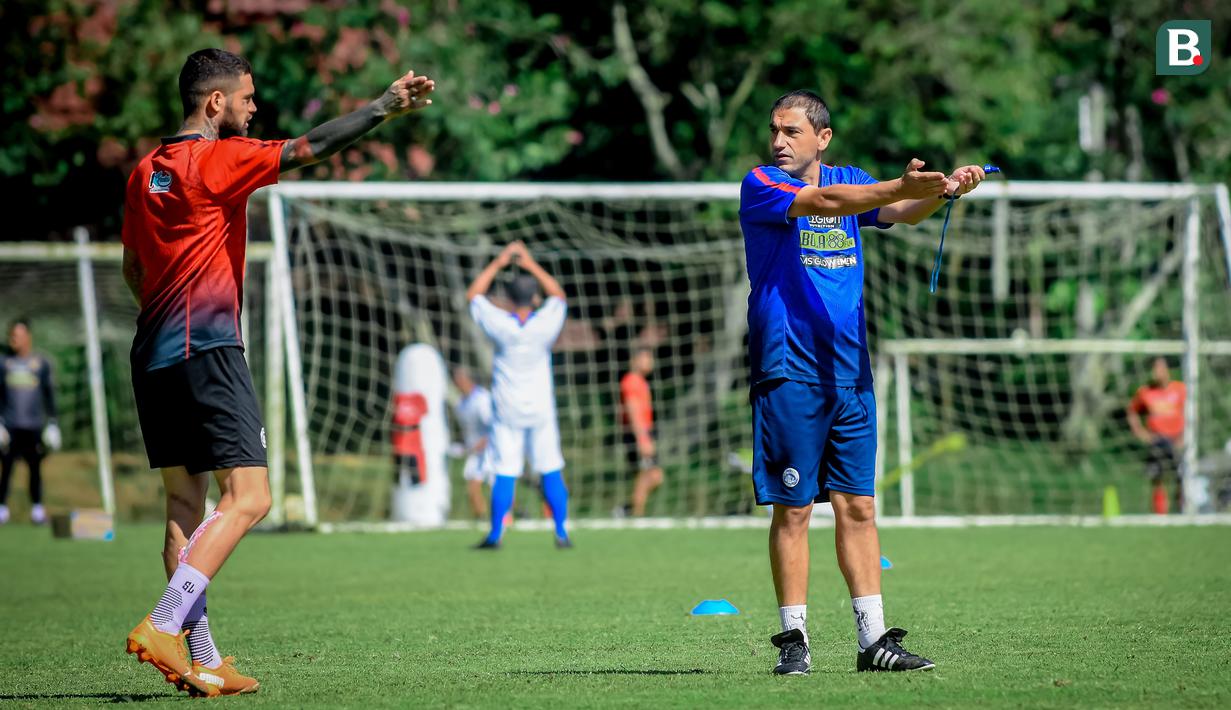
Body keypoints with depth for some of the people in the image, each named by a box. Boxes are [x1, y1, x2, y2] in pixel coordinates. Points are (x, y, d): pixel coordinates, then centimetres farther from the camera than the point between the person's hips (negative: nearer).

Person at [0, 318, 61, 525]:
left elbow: (49, 394, 9)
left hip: (34, 425, 0)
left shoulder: (41, 364, 5)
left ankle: (37, 508, 7)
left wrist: (52, 422, 5)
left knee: (35, 467, 2)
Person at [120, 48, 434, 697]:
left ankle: (200, 661, 4)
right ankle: (163, 627, -21)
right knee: (247, 498, -9)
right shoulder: (216, 159, -8)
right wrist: (384, 108, -10)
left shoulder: (145, 171, 15)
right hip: (206, 349, -9)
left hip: (153, 352, 9)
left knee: (186, 504, 7)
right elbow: (309, 149, -14)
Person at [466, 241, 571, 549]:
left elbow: (474, 295, 1)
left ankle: (496, 533, 1)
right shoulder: (545, 325, -13)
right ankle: (561, 532, 8)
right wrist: (531, 265, 9)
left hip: (507, 411, 0)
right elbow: (558, 295, 7)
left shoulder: (500, 325, -14)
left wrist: (499, 263, 4)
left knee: (504, 474, 1)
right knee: (551, 472, 7)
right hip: (540, 409, 0)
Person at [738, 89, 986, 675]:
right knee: (793, 508, -3)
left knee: (858, 505, 4)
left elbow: (901, 211, -4)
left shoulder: (850, 181, 12)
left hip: (850, 373, 5)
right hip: (789, 371, -5)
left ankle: (873, 638, 6)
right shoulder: (760, 187, -4)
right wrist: (903, 185, -33)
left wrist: (942, 191, -26)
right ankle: (793, 638, 3)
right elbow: (825, 202, -21)